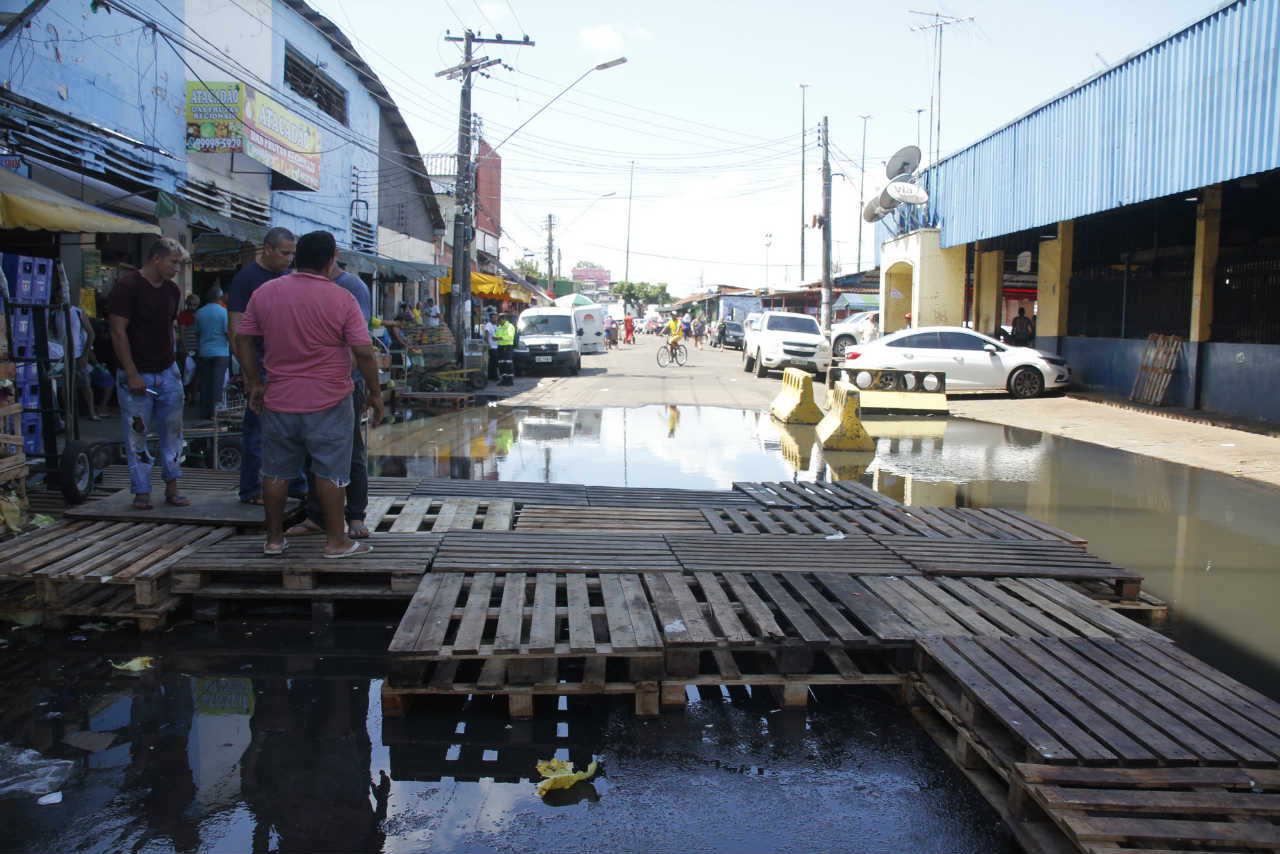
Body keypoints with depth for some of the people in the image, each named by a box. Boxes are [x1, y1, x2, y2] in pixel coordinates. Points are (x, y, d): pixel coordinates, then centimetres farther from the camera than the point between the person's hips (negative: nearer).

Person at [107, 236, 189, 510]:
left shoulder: (172, 290, 11)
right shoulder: (127, 287, -10)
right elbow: (118, 332, -13)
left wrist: (172, 362, 13)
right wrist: (132, 374, -16)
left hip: (167, 372, 6)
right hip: (137, 375, -6)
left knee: (172, 431, 6)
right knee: (137, 434, 0)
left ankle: (172, 486, 16)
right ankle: (142, 491, 9)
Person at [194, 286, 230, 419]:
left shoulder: (199, 313, 5)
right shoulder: (223, 312, -8)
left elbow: (197, 333, 14)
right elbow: (228, 332, -11)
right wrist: (231, 347, 5)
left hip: (204, 352, 4)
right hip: (221, 352, -4)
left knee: (205, 383, 9)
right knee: (218, 382, -1)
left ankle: (204, 412, 12)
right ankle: (215, 411, -4)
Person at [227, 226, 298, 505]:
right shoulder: (246, 278, -6)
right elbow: (235, 328, -10)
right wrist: (246, 368, -16)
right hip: (261, 363, -6)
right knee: (256, 428, 0)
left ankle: (296, 484, 17)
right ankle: (251, 490, 10)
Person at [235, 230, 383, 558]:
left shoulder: (264, 293, 3)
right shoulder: (341, 299, -9)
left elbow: (243, 339, 7)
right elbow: (364, 353, -12)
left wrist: (254, 382, 15)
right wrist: (375, 392, -2)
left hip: (278, 400, 4)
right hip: (329, 402, -4)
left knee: (276, 471, 14)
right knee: (330, 472, 4)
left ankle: (274, 538, 23)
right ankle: (336, 540, 10)